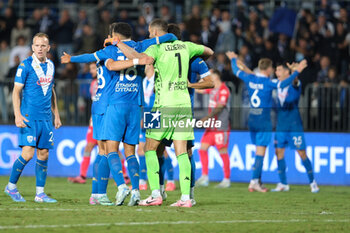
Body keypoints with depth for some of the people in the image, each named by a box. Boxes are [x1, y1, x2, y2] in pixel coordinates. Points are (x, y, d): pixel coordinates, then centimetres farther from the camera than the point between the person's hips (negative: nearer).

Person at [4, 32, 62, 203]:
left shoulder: (50, 66, 12)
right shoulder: (25, 65, -6)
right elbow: (16, 91, -7)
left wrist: (56, 115, 21)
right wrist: (17, 115, -17)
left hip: (46, 118, 6)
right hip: (29, 117, -6)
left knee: (43, 154, 3)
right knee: (28, 153, -12)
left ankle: (40, 193, 8)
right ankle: (11, 186, 5)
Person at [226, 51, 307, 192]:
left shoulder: (250, 79, 5)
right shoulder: (267, 82, -12)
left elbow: (236, 71, 23)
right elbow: (283, 84, -29)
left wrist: (233, 59, 41)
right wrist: (297, 71, -26)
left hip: (252, 119, 7)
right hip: (263, 120, -7)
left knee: (259, 151, 14)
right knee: (261, 151, -4)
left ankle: (258, 181, 15)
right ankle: (254, 182, -8)